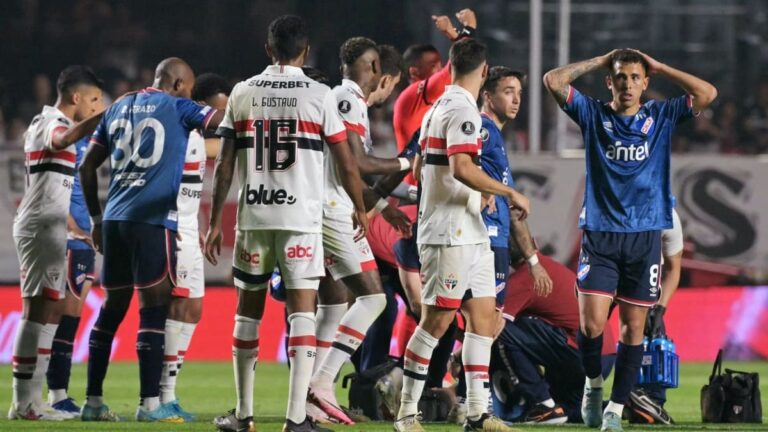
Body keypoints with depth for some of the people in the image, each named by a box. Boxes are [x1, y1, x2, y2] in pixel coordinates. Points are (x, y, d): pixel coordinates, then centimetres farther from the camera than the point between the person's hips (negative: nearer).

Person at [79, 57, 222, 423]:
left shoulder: (119, 108, 19)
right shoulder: (177, 109, 1)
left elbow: (87, 167, 22)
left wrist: (97, 220, 27)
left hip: (113, 218, 6)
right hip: (152, 219, -6)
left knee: (112, 309, 13)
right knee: (153, 309, -5)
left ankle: (93, 401, 14)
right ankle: (150, 403, -9)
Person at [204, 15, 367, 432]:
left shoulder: (243, 94, 5)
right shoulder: (319, 96, -3)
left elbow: (224, 166, 4)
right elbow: (346, 165, -1)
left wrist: (215, 222, 11)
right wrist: (359, 208, 15)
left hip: (253, 216, 3)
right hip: (301, 217, -3)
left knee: (248, 310, 14)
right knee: (302, 311, -3)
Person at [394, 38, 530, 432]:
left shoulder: (438, 107, 15)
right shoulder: (462, 110, -14)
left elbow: (420, 169, 23)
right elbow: (462, 168, -26)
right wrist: (509, 193, -18)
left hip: (468, 235, 10)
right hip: (449, 234, -10)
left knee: (483, 317, 7)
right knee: (436, 321, -5)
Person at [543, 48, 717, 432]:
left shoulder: (661, 118, 7)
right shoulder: (593, 115, 4)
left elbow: (707, 94, -3)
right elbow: (553, 81, -5)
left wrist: (658, 67, 1)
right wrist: (600, 61, 2)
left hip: (645, 238, 1)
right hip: (599, 236, -1)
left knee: (633, 327, 3)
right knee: (591, 323, -11)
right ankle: (593, 383, 16)